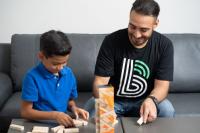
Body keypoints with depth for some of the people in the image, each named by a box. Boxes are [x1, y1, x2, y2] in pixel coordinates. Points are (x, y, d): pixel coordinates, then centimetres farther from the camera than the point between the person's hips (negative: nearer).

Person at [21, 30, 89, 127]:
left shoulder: (68, 73, 2)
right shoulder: (33, 77, -13)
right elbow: (25, 112, -13)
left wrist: (74, 108, -6)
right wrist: (54, 115, -21)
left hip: (63, 123, 4)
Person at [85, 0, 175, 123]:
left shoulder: (164, 45, -13)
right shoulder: (111, 41, -17)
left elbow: (162, 85, -14)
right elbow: (100, 82, -18)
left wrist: (151, 100, -39)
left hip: (144, 101, 0)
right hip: (112, 100, 0)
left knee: (167, 110, -29)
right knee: (91, 110, -30)